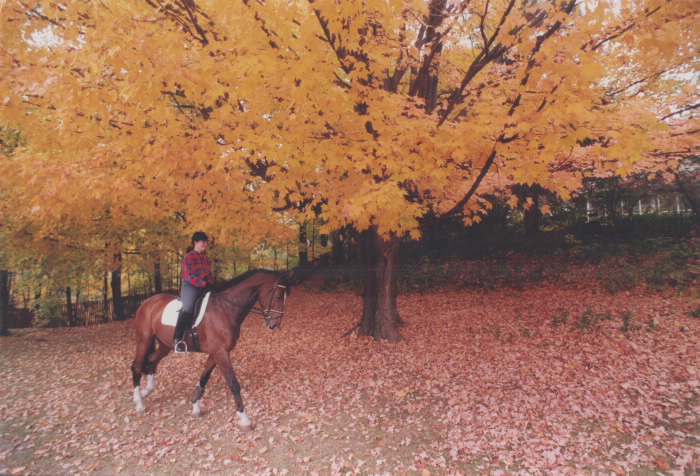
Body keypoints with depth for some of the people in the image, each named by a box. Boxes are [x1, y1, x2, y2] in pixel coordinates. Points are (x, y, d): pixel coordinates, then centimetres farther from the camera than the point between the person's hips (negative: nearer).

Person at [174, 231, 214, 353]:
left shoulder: (205, 257, 18)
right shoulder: (188, 257, -2)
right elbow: (189, 276, -12)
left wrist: (212, 284, 3)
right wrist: (204, 284, -21)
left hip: (205, 287, 8)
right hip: (190, 286, -7)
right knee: (188, 308, -31)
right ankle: (177, 339, -33)